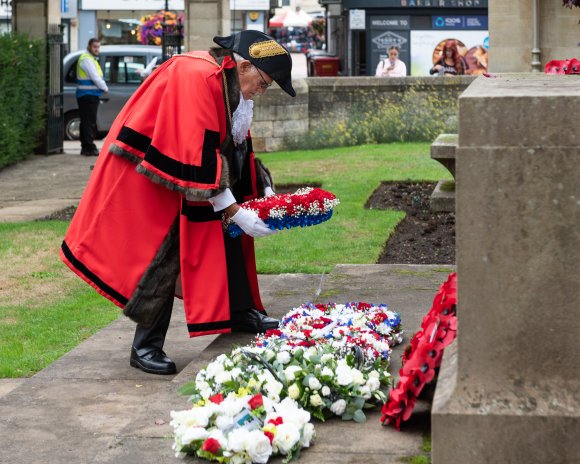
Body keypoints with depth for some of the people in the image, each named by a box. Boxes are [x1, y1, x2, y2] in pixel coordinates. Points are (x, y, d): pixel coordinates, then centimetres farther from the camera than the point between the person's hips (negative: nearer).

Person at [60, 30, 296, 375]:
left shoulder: (234, 83, 2)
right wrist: (235, 212, -29)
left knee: (227, 235, 8)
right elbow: (197, 155, -32)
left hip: (187, 175, 9)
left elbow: (238, 145, 11)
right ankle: (145, 347, 1)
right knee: (164, 258, -8)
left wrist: (265, 191, 2)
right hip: (151, 178, -9)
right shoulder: (199, 78, -29)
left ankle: (241, 314, 20)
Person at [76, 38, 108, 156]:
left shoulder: (91, 59, 21)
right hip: (88, 95, -11)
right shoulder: (86, 59, -13)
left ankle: (85, 147, 18)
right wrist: (105, 88, -6)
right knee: (89, 122, -10)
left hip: (90, 95, 11)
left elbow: (96, 76, 21)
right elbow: (95, 77, -17)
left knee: (86, 122, 13)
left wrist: (103, 87, 7)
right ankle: (90, 148, -12)